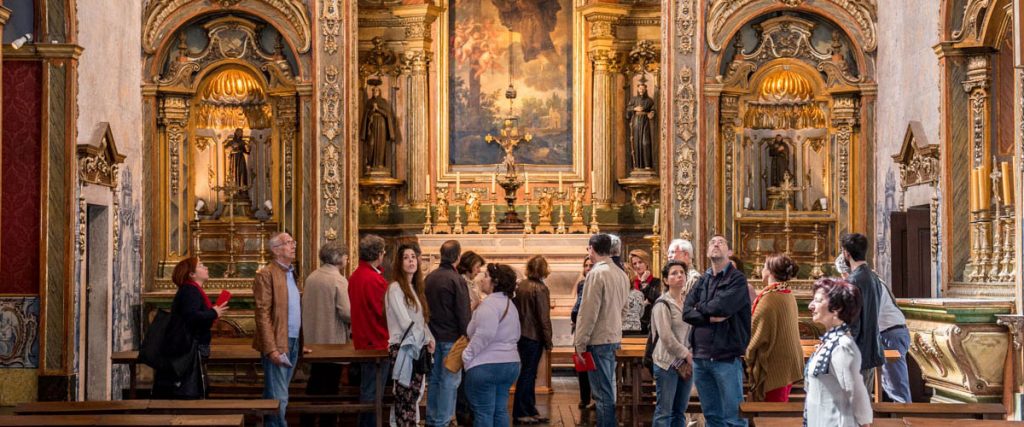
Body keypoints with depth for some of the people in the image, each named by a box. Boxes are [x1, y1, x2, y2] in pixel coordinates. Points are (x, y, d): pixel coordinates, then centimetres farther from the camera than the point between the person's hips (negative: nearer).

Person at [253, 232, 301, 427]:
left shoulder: (292, 273, 16)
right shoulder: (266, 274, -10)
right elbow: (262, 314, -15)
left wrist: (300, 342, 14)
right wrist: (271, 349, -20)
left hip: (293, 343, 8)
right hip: (277, 345, -8)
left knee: (276, 396, 13)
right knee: (278, 398, -7)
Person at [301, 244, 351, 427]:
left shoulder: (311, 278, 3)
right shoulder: (339, 280, -16)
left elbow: (306, 306, 11)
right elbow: (346, 313, -20)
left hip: (313, 339, 6)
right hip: (333, 340, -6)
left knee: (315, 382, 17)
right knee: (331, 385, 4)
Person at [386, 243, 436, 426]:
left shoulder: (415, 288, 15)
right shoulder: (395, 288, -11)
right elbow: (405, 321, -15)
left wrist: (429, 338, 0)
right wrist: (423, 340, -6)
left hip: (417, 348, 8)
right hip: (403, 348, -8)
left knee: (414, 395, 7)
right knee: (404, 396, -7)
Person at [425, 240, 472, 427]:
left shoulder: (430, 277, 7)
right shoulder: (456, 280, -15)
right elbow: (463, 313, -15)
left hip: (434, 335, 7)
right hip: (451, 336, -7)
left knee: (435, 378, 15)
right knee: (450, 380, -2)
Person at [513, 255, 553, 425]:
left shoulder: (521, 286, 6)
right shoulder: (540, 289, -16)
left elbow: (515, 309, 12)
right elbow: (544, 318, -16)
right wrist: (548, 342, -9)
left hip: (521, 335, 7)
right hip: (534, 337, -7)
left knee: (528, 374, 14)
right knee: (527, 375, -1)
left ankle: (530, 411, 20)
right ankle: (520, 414, 2)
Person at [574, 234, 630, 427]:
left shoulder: (597, 273, -15)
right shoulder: (621, 273, 10)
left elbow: (589, 311, -16)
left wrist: (580, 342, -12)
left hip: (598, 339, -8)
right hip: (614, 337, 8)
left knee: (602, 392, -5)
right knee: (608, 389, 17)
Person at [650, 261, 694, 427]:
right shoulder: (662, 304, -9)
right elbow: (667, 337, -16)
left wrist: (692, 355, 1)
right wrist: (686, 355, -12)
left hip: (686, 363, 7)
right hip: (668, 363, -7)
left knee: (680, 411, 11)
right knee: (664, 411, -4)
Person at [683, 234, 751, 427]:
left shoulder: (737, 280, -4)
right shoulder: (702, 281, 14)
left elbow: (720, 306, -20)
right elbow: (686, 313, 2)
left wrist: (700, 307, 0)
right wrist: (709, 317, -15)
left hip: (726, 357, -6)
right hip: (700, 357, 6)